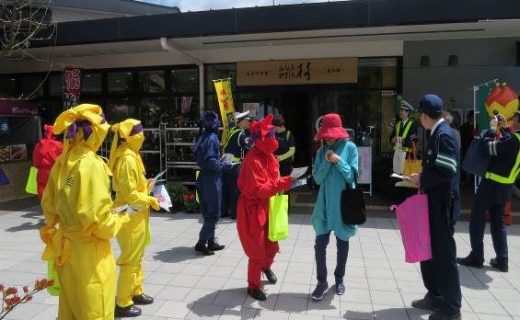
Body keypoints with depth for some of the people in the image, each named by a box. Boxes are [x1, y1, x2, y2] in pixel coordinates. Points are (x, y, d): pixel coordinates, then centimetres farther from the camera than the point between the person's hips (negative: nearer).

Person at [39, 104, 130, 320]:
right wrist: (121, 219, -6)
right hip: (89, 253, -8)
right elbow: (98, 219, -24)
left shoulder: (63, 163, 2)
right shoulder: (91, 164, -21)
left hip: (66, 250, 8)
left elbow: (48, 205, 11)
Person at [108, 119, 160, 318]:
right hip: (131, 216, -10)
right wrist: (150, 200, -13)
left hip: (137, 214, 10)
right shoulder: (127, 159, -22)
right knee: (130, 259, 2)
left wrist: (146, 186, 3)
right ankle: (122, 303, 15)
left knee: (136, 256, 20)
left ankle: (135, 291, 35)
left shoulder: (131, 155, 8)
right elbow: (130, 195, -23)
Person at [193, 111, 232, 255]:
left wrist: (220, 162, 15)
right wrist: (225, 165, -11)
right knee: (213, 213, 0)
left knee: (208, 212, 15)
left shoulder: (204, 136, 10)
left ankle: (211, 241, 25)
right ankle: (201, 243, 3)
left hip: (204, 177, 9)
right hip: (211, 179, -9)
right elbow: (210, 161, -23)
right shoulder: (212, 138, -16)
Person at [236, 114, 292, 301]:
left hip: (267, 208, 8)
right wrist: (283, 183, -31)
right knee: (257, 251, 5)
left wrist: (284, 183, -1)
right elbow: (258, 190, -29)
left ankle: (266, 266, 52)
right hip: (253, 210, -8)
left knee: (272, 246, 19)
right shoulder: (253, 160, -25)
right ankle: (253, 286, 26)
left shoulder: (268, 156, 5)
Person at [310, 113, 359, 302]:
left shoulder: (350, 147, -6)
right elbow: (317, 178, -2)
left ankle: (339, 279, 33)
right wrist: (326, 162, -16)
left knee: (342, 244, 14)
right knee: (320, 244, 0)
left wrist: (339, 161, -20)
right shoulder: (322, 151, 2)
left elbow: (352, 176, -9)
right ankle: (322, 281, 15)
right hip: (325, 204, 2)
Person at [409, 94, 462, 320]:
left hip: (441, 206, -9)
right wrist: (423, 179, 4)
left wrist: (421, 179, -12)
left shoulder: (443, 134, -18)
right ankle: (435, 297, 33)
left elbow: (446, 172, -24)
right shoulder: (437, 133, 11)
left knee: (444, 255, 2)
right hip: (433, 204, 10)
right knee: (429, 252, 18)